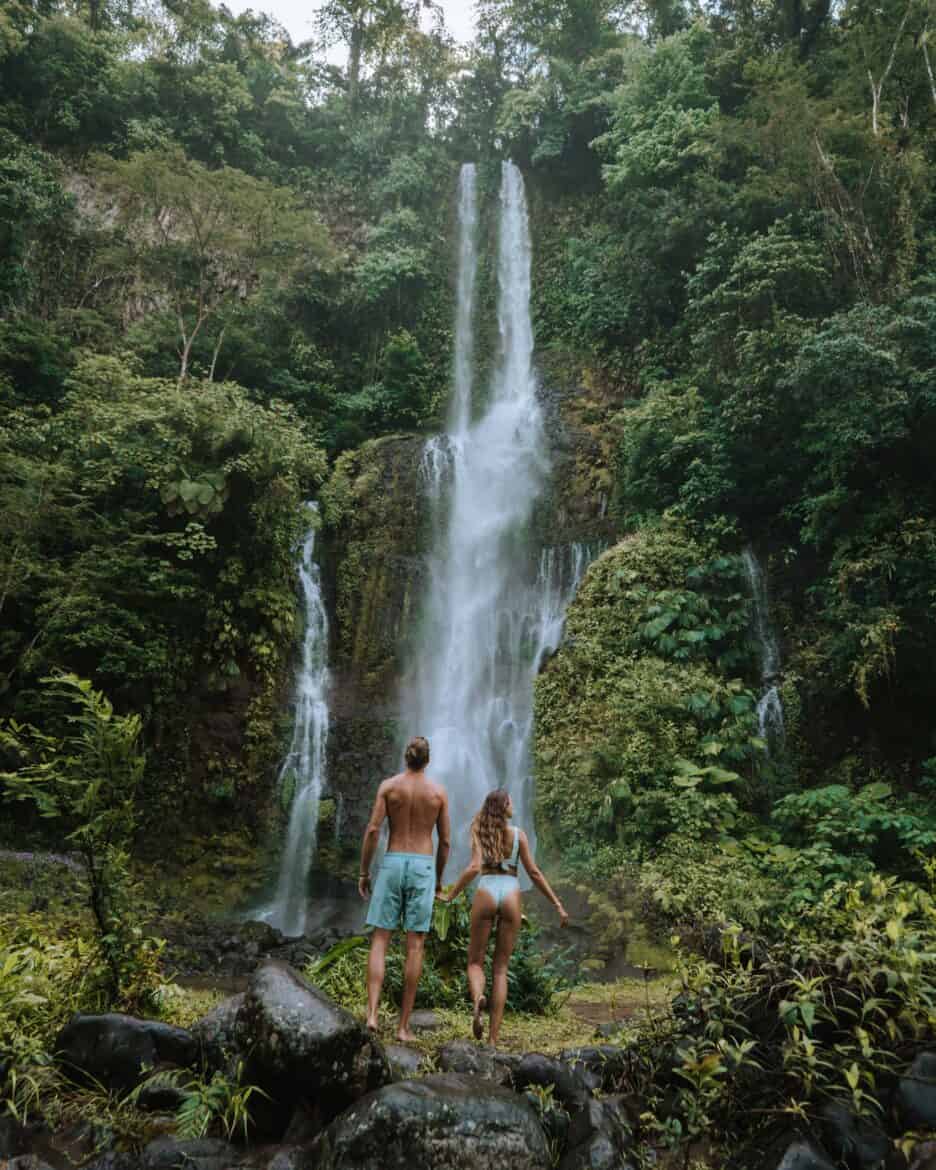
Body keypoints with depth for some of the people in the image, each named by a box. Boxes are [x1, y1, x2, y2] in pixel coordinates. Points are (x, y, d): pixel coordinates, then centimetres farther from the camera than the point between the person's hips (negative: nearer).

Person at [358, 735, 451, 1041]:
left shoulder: (388, 785, 0)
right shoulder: (439, 792, 3)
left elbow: (372, 830, -7)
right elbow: (445, 841, 4)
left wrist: (363, 872, 1)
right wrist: (438, 878, 16)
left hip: (392, 865, 0)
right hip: (423, 867, 0)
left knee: (379, 942, 5)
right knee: (415, 947, 4)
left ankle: (372, 1014, -9)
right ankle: (403, 1025, 5)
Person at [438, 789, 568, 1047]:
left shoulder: (480, 832, 3)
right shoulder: (518, 834, 4)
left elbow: (474, 867, -11)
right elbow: (534, 873, 2)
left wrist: (450, 895, -3)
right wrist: (558, 904, 9)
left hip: (486, 893, -1)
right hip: (511, 895, 1)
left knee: (475, 961, 11)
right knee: (501, 967, 9)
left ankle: (477, 998, -23)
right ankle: (494, 1037, 4)